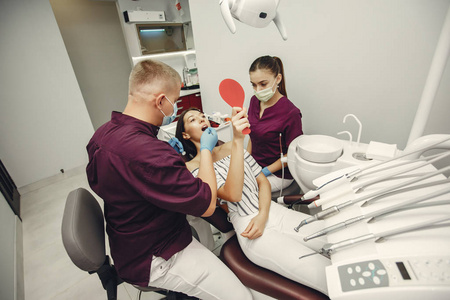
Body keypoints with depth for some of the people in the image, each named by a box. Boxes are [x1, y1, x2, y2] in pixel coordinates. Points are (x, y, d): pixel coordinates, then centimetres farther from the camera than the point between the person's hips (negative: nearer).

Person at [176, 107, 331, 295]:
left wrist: (263, 215, -6)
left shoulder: (231, 147, 16)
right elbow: (233, 195, -19)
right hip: (248, 226, -6)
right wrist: (238, 140, -24)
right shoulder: (192, 167, -3)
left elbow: (263, 181, 13)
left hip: (274, 210, 6)